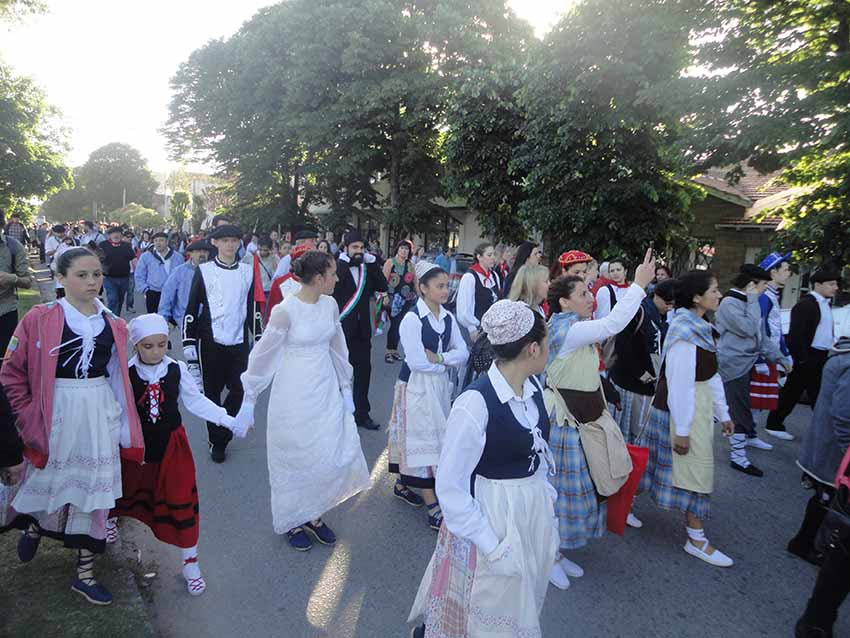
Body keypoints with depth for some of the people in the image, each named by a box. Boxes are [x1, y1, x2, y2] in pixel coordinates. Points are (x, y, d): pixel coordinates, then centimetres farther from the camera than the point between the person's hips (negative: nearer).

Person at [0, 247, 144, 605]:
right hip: (56, 413, -3)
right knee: (49, 482, 10)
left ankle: (85, 574, 26)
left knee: (95, 488, 9)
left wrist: (125, 429, 10)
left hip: (101, 414, 3)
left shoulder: (114, 326, 4)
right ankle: (33, 526, 49)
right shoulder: (39, 319, -8)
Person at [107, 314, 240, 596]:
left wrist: (228, 420, -14)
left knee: (180, 498, 0)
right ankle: (111, 517, 64)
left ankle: (190, 562, 15)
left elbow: (195, 401, -7)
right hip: (136, 443, 1)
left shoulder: (177, 369, -12)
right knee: (124, 486, 26)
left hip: (171, 443, 0)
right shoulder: (126, 372, -14)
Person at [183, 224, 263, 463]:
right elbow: (191, 309, -1)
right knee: (212, 392, 7)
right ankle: (217, 441, 23)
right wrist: (189, 343, -5)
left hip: (239, 342, 2)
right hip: (211, 342, -2)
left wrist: (260, 338, 8)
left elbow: (253, 308, 12)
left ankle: (221, 434, 24)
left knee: (239, 390, 1)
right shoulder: (204, 271, -1)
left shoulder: (247, 271, 7)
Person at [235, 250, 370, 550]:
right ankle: (292, 521, 32)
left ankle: (313, 515, 31)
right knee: (295, 458, 9)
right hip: (294, 393, -5)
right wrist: (248, 401, -9)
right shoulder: (285, 310, -18)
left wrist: (346, 389, 11)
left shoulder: (330, 305, 0)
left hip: (326, 389, 6)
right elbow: (262, 355, -12)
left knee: (331, 455, 7)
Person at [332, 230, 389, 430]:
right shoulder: (337, 267, -6)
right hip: (341, 329, -5)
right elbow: (332, 285, -21)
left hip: (362, 329, 5)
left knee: (363, 371, 9)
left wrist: (371, 262, -7)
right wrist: (345, 261, -17)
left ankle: (361, 414, 22)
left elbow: (383, 286, -3)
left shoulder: (367, 269, 9)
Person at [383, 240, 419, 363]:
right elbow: (383, 281, -9)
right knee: (394, 324, -7)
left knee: (400, 325, 6)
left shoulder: (410, 265, 11)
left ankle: (394, 350, 17)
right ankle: (389, 352, 4)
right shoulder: (390, 263, -3)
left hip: (407, 299, 4)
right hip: (393, 299, -4)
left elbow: (415, 282, 16)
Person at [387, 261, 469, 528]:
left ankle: (402, 483, 36)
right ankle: (433, 509, 6)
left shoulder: (448, 318, 4)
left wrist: (439, 358, -16)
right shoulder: (412, 319, -17)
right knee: (424, 439, -1)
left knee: (426, 437, 15)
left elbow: (463, 352, 1)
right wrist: (447, 363, -8)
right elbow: (417, 362, -21)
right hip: (417, 386, -7)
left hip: (440, 384, 7)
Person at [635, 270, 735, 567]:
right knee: (697, 469, 1)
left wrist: (722, 413, 16)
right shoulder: (685, 333, -23)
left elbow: (712, 375, 13)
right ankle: (696, 539, 15)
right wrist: (681, 429, -21)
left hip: (698, 406, 9)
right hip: (683, 410, -9)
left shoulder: (700, 328, 7)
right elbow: (679, 383, -23)